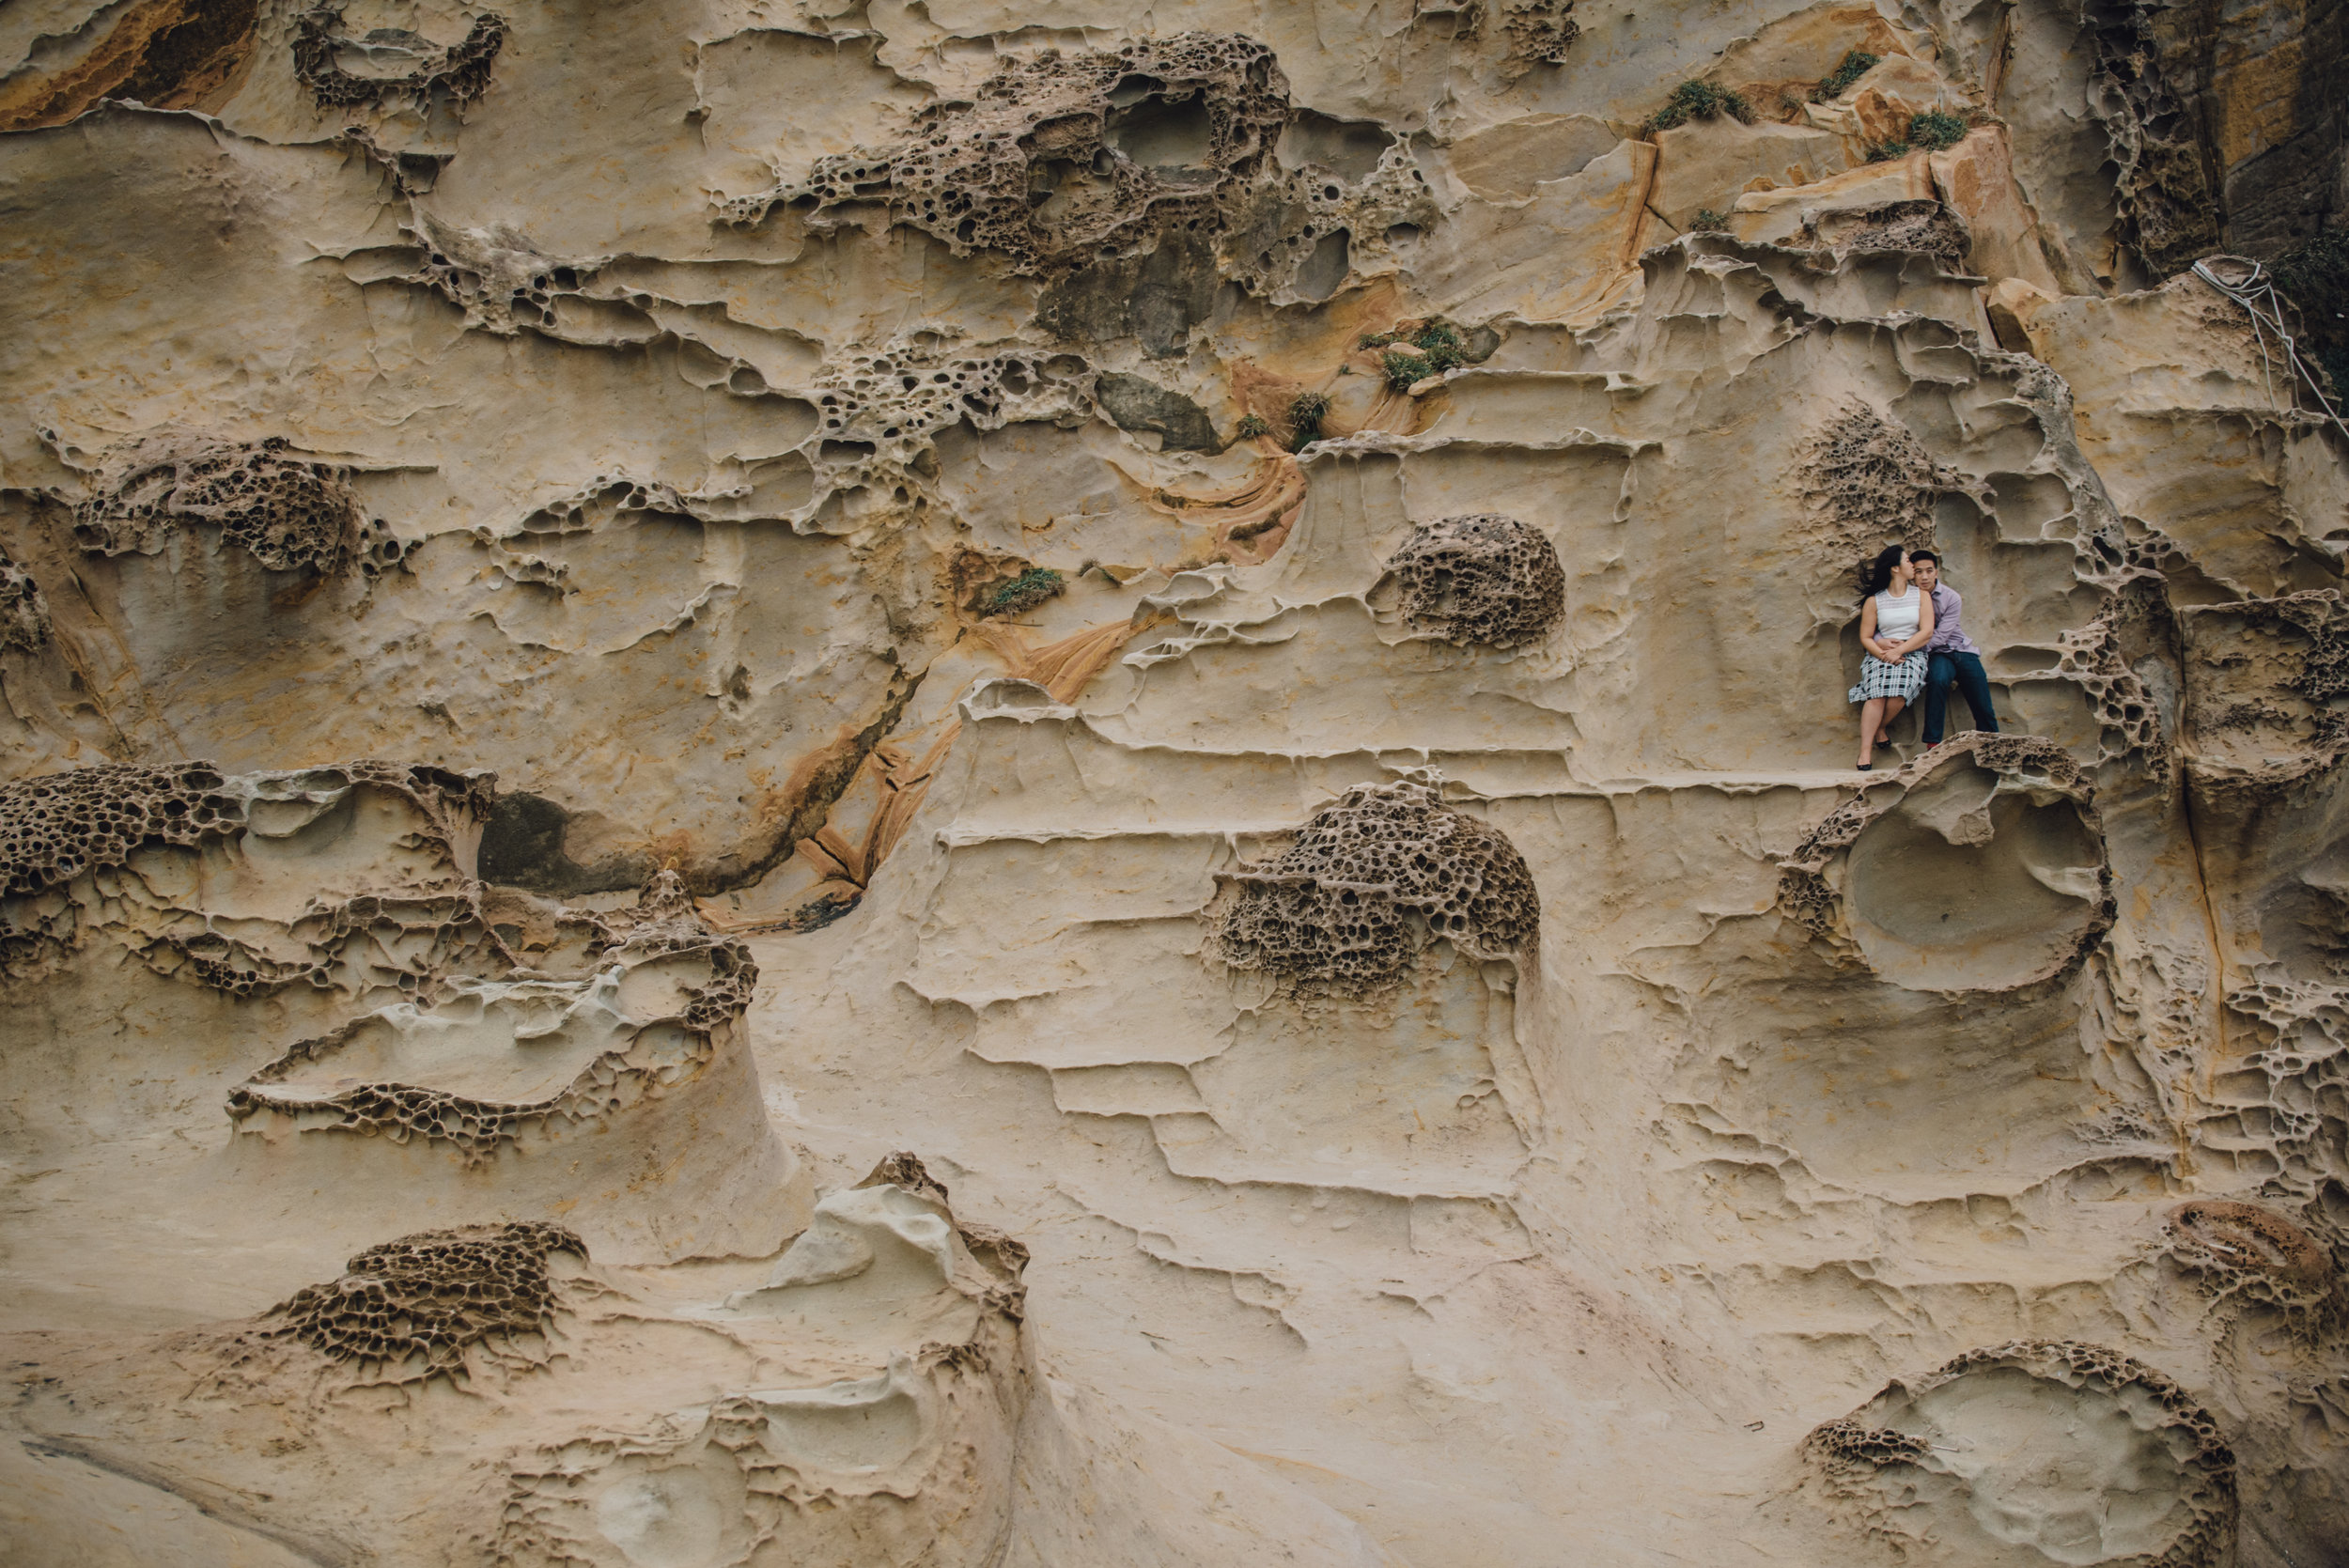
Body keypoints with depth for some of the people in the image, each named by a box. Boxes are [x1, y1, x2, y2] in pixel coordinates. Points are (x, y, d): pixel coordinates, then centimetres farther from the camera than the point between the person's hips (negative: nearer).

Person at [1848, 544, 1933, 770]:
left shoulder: (1921, 596, 11)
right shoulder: (1874, 600, 8)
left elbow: (1927, 632, 1)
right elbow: (1865, 637, 4)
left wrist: (1899, 650, -12)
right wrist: (1882, 652, -16)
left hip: (1912, 653, 0)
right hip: (1879, 654, 0)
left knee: (1898, 693, -31)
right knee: (1877, 694, -30)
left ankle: (1880, 727, -2)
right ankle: (1865, 752, -32)